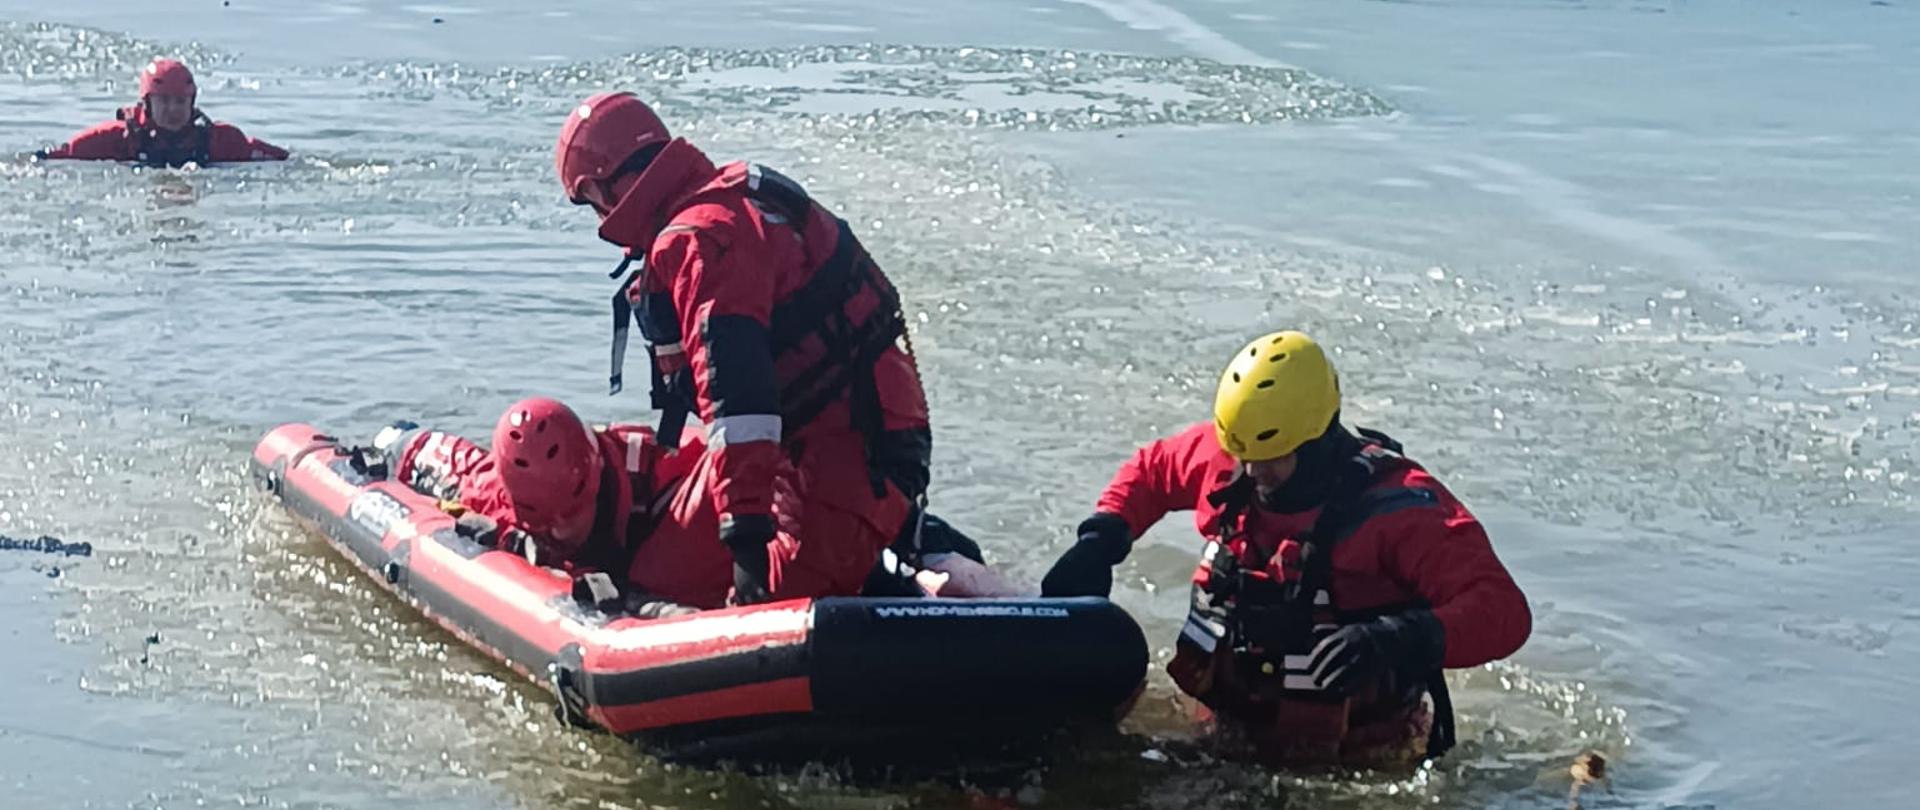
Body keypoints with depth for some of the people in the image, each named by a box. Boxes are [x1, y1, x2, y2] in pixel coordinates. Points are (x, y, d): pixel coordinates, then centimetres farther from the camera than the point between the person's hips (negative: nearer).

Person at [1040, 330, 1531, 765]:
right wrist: (1100, 541, 5)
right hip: (1233, 729, 5)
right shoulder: (1224, 459, 0)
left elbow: (1504, 611, -24)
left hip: (1354, 760, -5)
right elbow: (1151, 469, 23)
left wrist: (1407, 641, -41)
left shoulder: (1398, 508, -18)